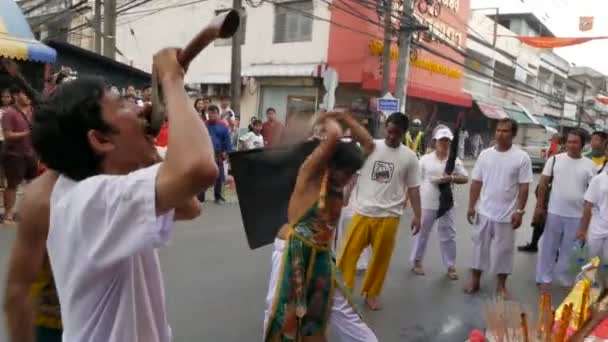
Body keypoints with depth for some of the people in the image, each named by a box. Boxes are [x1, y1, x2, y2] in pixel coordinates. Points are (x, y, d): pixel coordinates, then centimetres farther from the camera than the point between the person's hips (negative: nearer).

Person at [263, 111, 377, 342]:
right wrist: (329, 121, -7)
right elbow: (334, 136, -28)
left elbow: (368, 144, 9)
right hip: (292, 251, -6)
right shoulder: (310, 172, -13)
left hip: (321, 255, 6)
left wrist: (344, 117, 4)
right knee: (281, 311, 4)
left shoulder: (339, 180, 6)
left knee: (342, 310, 15)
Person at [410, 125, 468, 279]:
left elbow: (465, 178, 1)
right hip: (426, 203, -1)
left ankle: (451, 266, 20)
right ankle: (417, 261, 29)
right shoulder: (425, 159, -2)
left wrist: (451, 178, -17)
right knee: (422, 232, 12)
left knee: (448, 235, 8)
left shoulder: (455, 161, 1)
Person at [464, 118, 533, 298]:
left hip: (507, 214, -2)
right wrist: (471, 206, 1)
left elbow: (524, 187, -7)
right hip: (484, 212, 3)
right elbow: (476, 182, 4)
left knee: (503, 249, 8)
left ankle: (501, 285, 24)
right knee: (479, 246, 11)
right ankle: (475, 280, 24)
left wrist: (519, 211, -11)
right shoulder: (485, 154, 0)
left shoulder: (522, 157, -8)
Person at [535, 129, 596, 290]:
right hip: (554, 212, -1)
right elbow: (543, 184, 0)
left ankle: (562, 273, 34)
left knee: (567, 247, 15)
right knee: (549, 246, 9)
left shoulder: (590, 165, -2)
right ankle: (544, 277, 20)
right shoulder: (555, 159, -4)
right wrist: (539, 206, -3)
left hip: (576, 215, 1)